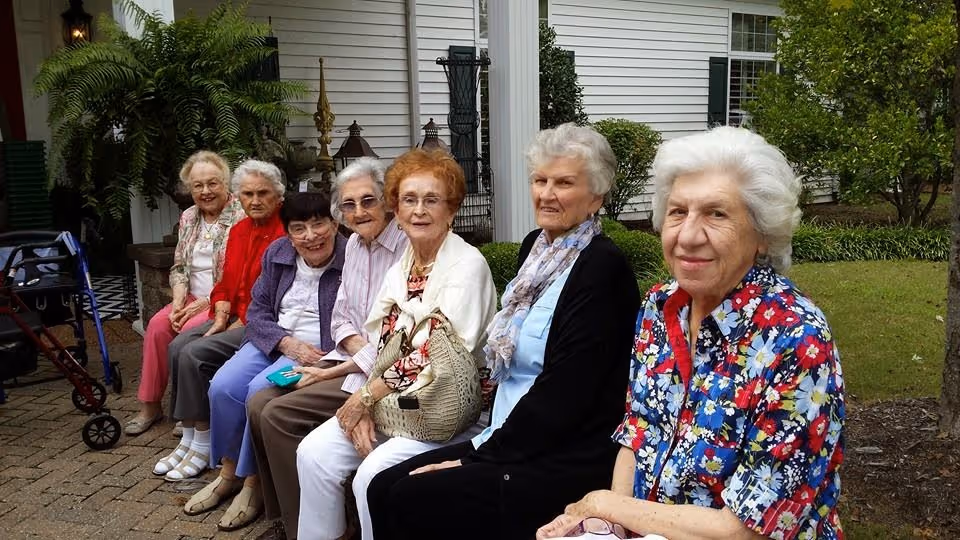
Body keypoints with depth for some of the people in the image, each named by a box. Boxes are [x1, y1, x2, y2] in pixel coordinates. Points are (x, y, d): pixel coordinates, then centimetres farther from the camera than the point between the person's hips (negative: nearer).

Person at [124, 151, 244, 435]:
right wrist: (178, 301, -5)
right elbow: (179, 267, 13)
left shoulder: (240, 216, -13)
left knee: (191, 329, -27)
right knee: (158, 324, -15)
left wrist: (205, 303, -18)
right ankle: (150, 405, -3)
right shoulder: (188, 217, 11)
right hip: (194, 298, 7)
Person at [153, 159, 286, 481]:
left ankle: (203, 445, -6)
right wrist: (221, 317, -1)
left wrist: (241, 323, -15)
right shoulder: (239, 230, 13)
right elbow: (227, 283, 17)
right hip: (233, 318, 8)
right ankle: (188, 440, 0)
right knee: (178, 346, -9)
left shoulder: (285, 231, -14)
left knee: (197, 353, -20)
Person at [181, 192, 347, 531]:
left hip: (323, 350, -6)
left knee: (261, 390, -26)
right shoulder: (277, 253, 4)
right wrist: (286, 342, -13)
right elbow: (257, 312, 5)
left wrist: (326, 360, -26)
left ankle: (253, 483, -6)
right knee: (222, 387, -14)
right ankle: (228, 473, 8)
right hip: (275, 341, 6)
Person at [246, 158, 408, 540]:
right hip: (351, 359, 9)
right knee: (258, 404, -3)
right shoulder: (354, 243, 10)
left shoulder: (407, 248, -18)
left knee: (279, 415, -17)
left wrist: (339, 370, -16)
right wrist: (360, 344, -7)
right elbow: (342, 318, 15)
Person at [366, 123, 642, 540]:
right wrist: (488, 442, 8)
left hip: (568, 461, -7)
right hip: (513, 440, 8)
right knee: (383, 488, -4)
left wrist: (483, 455, -14)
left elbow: (562, 393, -20)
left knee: (411, 501, -17)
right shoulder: (535, 246, 9)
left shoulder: (603, 268, -17)